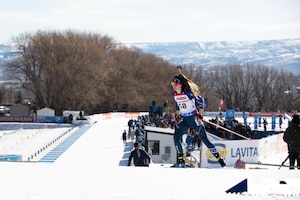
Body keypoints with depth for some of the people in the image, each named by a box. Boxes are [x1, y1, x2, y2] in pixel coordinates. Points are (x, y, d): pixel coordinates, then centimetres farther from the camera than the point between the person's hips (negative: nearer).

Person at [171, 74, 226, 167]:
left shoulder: (188, 92, -18)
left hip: (194, 118, -6)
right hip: (183, 119, 6)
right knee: (176, 138, -11)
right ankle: (180, 160, 1)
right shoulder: (174, 94, 1)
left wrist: (200, 116, -13)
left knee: (204, 139, -5)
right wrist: (177, 116, 13)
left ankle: (219, 158, 4)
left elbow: (201, 101, -11)